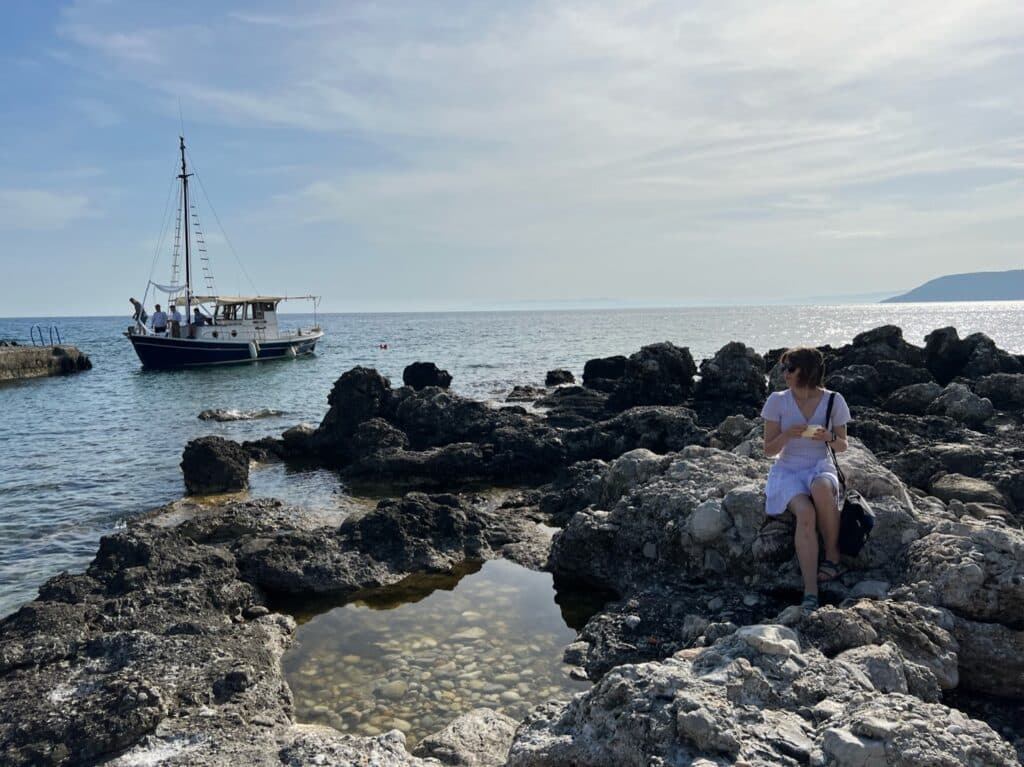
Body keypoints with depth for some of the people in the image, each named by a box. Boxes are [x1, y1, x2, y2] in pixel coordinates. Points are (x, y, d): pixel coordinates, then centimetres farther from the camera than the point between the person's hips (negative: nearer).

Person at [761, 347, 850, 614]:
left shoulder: (833, 401, -1)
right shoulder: (777, 401, -3)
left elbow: (843, 446, 7)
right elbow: (769, 450, -1)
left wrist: (829, 437, -16)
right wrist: (788, 434, -21)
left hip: (821, 467, 0)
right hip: (788, 471, 0)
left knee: (821, 489, -38)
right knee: (805, 513, -32)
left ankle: (833, 556, -16)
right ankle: (810, 592, -33)